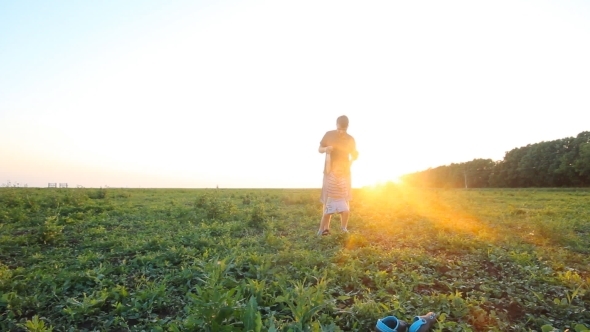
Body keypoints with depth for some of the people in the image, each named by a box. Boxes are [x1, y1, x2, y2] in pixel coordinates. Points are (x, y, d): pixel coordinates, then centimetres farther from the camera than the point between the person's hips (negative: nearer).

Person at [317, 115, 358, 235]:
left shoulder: (350, 139, 2)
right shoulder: (328, 135, 1)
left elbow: (354, 155, 10)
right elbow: (319, 149, 6)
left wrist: (354, 157, -14)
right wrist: (325, 149, -17)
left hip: (344, 172, 1)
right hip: (330, 172, -1)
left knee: (344, 200, -1)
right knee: (328, 199, 0)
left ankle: (344, 228, 4)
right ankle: (324, 227, 2)